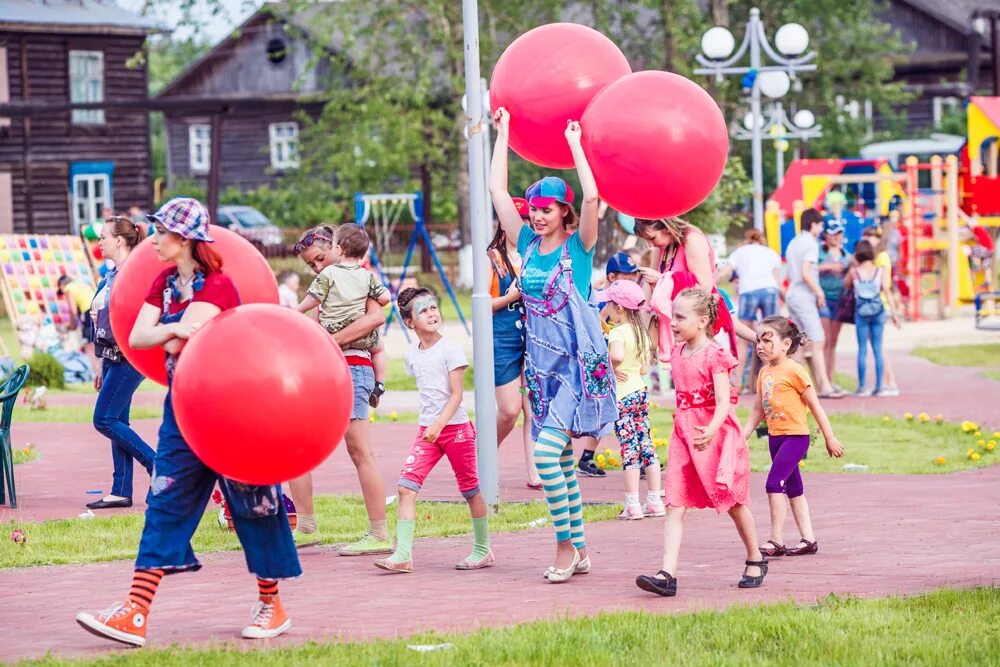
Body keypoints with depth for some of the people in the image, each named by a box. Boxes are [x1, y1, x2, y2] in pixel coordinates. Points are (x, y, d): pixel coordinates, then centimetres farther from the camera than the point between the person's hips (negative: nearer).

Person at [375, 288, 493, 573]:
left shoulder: (450, 349, -9)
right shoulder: (412, 354, 8)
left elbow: (456, 394, -13)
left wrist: (439, 424, -24)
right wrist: (429, 426, 13)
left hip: (455, 428, -5)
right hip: (426, 430, 5)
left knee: (470, 489, 6)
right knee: (406, 486, -10)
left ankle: (483, 550, 21)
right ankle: (403, 554, -14)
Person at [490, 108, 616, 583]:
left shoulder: (578, 245, -5)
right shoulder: (526, 244, 9)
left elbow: (591, 196, -21)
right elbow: (497, 190, 8)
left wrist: (574, 143, -12)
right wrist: (503, 133, 9)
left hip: (578, 361, -6)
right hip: (541, 361, 6)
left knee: (548, 451, -18)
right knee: (560, 460, 8)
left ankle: (566, 545, -11)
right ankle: (578, 549, 14)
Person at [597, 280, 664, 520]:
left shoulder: (618, 332, -16)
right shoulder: (641, 331, 10)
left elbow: (617, 355, -37)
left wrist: (611, 366, -18)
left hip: (622, 395, -8)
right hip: (640, 390, 8)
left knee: (629, 448, -5)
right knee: (646, 445, 10)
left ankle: (632, 505, -2)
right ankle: (654, 501, 13)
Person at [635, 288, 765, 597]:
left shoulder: (714, 355, -13)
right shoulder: (677, 353, 8)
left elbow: (723, 402, -20)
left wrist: (711, 431, -34)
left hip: (716, 434, -6)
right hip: (684, 434, 6)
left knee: (732, 501, 8)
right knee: (675, 504, -6)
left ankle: (755, 560, 30)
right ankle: (667, 574, -14)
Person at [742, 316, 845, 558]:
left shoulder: (794, 372, -12)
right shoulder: (764, 373, 9)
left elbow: (815, 406, -8)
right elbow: (757, 411, 17)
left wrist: (830, 439, -6)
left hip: (795, 436, -8)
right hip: (775, 437, 8)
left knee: (774, 482, -16)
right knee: (793, 489, 12)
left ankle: (776, 541, -13)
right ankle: (808, 540, 19)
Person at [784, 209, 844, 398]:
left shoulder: (793, 243, 16)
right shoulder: (810, 244, -11)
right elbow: (805, 273, -19)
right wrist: (819, 292, -11)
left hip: (792, 295, 9)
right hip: (804, 297, -9)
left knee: (802, 343, 13)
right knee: (817, 342, -11)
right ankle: (825, 387, -16)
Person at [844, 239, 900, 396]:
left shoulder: (854, 272, -2)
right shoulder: (881, 271, 0)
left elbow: (846, 286, 13)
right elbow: (887, 292, -4)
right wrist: (894, 313, -2)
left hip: (861, 313, -1)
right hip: (878, 312, 1)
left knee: (862, 349, 5)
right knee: (878, 349, 5)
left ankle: (862, 387, 5)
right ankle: (879, 387, 4)